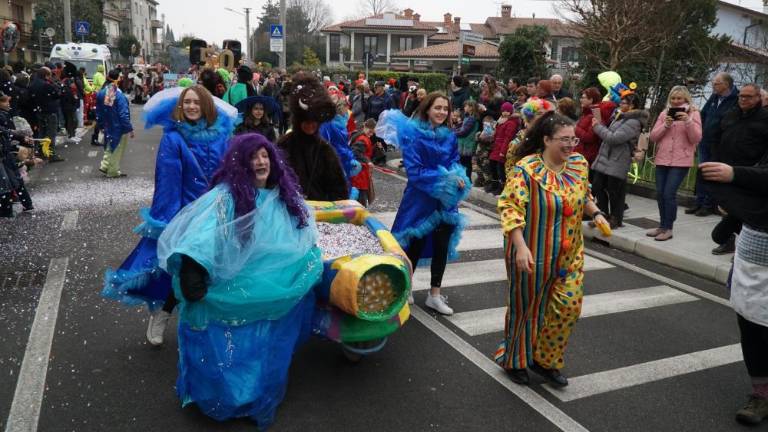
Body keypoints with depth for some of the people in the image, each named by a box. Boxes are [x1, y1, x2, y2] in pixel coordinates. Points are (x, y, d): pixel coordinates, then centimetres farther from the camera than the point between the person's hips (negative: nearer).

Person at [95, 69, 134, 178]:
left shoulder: (101, 93, -1)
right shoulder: (119, 95, -22)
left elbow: (98, 112, 8)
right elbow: (124, 114, -21)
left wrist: (101, 125, 19)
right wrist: (130, 129, -15)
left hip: (108, 127, 6)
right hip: (119, 127, -6)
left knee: (109, 146, 25)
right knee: (117, 149, 7)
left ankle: (105, 166, 23)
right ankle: (113, 171, 15)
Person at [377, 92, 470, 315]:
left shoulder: (450, 136, 3)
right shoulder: (414, 135, -13)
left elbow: (455, 163, 10)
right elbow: (414, 171, -18)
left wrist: (458, 178, -13)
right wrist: (446, 179, -21)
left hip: (445, 201, 5)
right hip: (420, 200, -5)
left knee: (442, 246, 9)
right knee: (414, 246, 7)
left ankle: (434, 295, 23)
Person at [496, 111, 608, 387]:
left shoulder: (579, 163, 1)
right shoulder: (527, 168, -19)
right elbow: (510, 207, -24)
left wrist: (596, 213, 1)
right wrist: (520, 246, -31)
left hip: (569, 255, 6)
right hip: (533, 255, -5)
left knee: (569, 306, 5)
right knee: (525, 307, 10)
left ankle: (545, 360, 27)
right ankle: (514, 361, 34)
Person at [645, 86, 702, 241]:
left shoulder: (693, 114, 1)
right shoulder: (664, 113, 11)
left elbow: (696, 139, -8)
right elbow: (653, 137, 5)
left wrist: (688, 122, -21)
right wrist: (665, 125, -11)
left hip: (681, 161, -4)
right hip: (662, 159, 5)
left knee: (669, 193, -12)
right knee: (660, 193, 6)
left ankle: (668, 228, -3)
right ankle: (662, 226, 17)